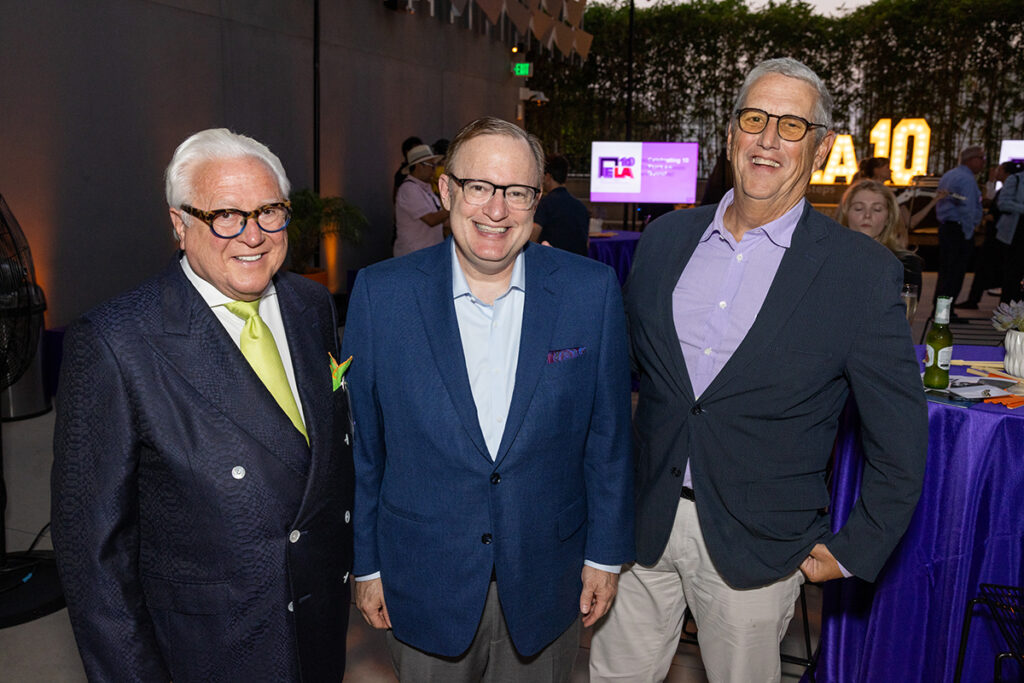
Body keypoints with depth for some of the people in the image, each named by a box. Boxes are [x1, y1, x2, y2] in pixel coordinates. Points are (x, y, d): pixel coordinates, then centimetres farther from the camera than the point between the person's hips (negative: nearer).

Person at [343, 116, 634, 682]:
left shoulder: (591, 290, -9)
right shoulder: (381, 294, -10)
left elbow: (608, 432, -2)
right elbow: (362, 440, -3)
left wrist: (606, 552, 2)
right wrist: (365, 563, 2)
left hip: (544, 580, 1)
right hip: (423, 582, 0)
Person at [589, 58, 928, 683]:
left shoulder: (865, 273, -10)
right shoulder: (664, 239, 1)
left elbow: (901, 439, -3)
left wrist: (854, 551, -1)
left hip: (756, 548, -3)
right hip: (643, 524, 3)